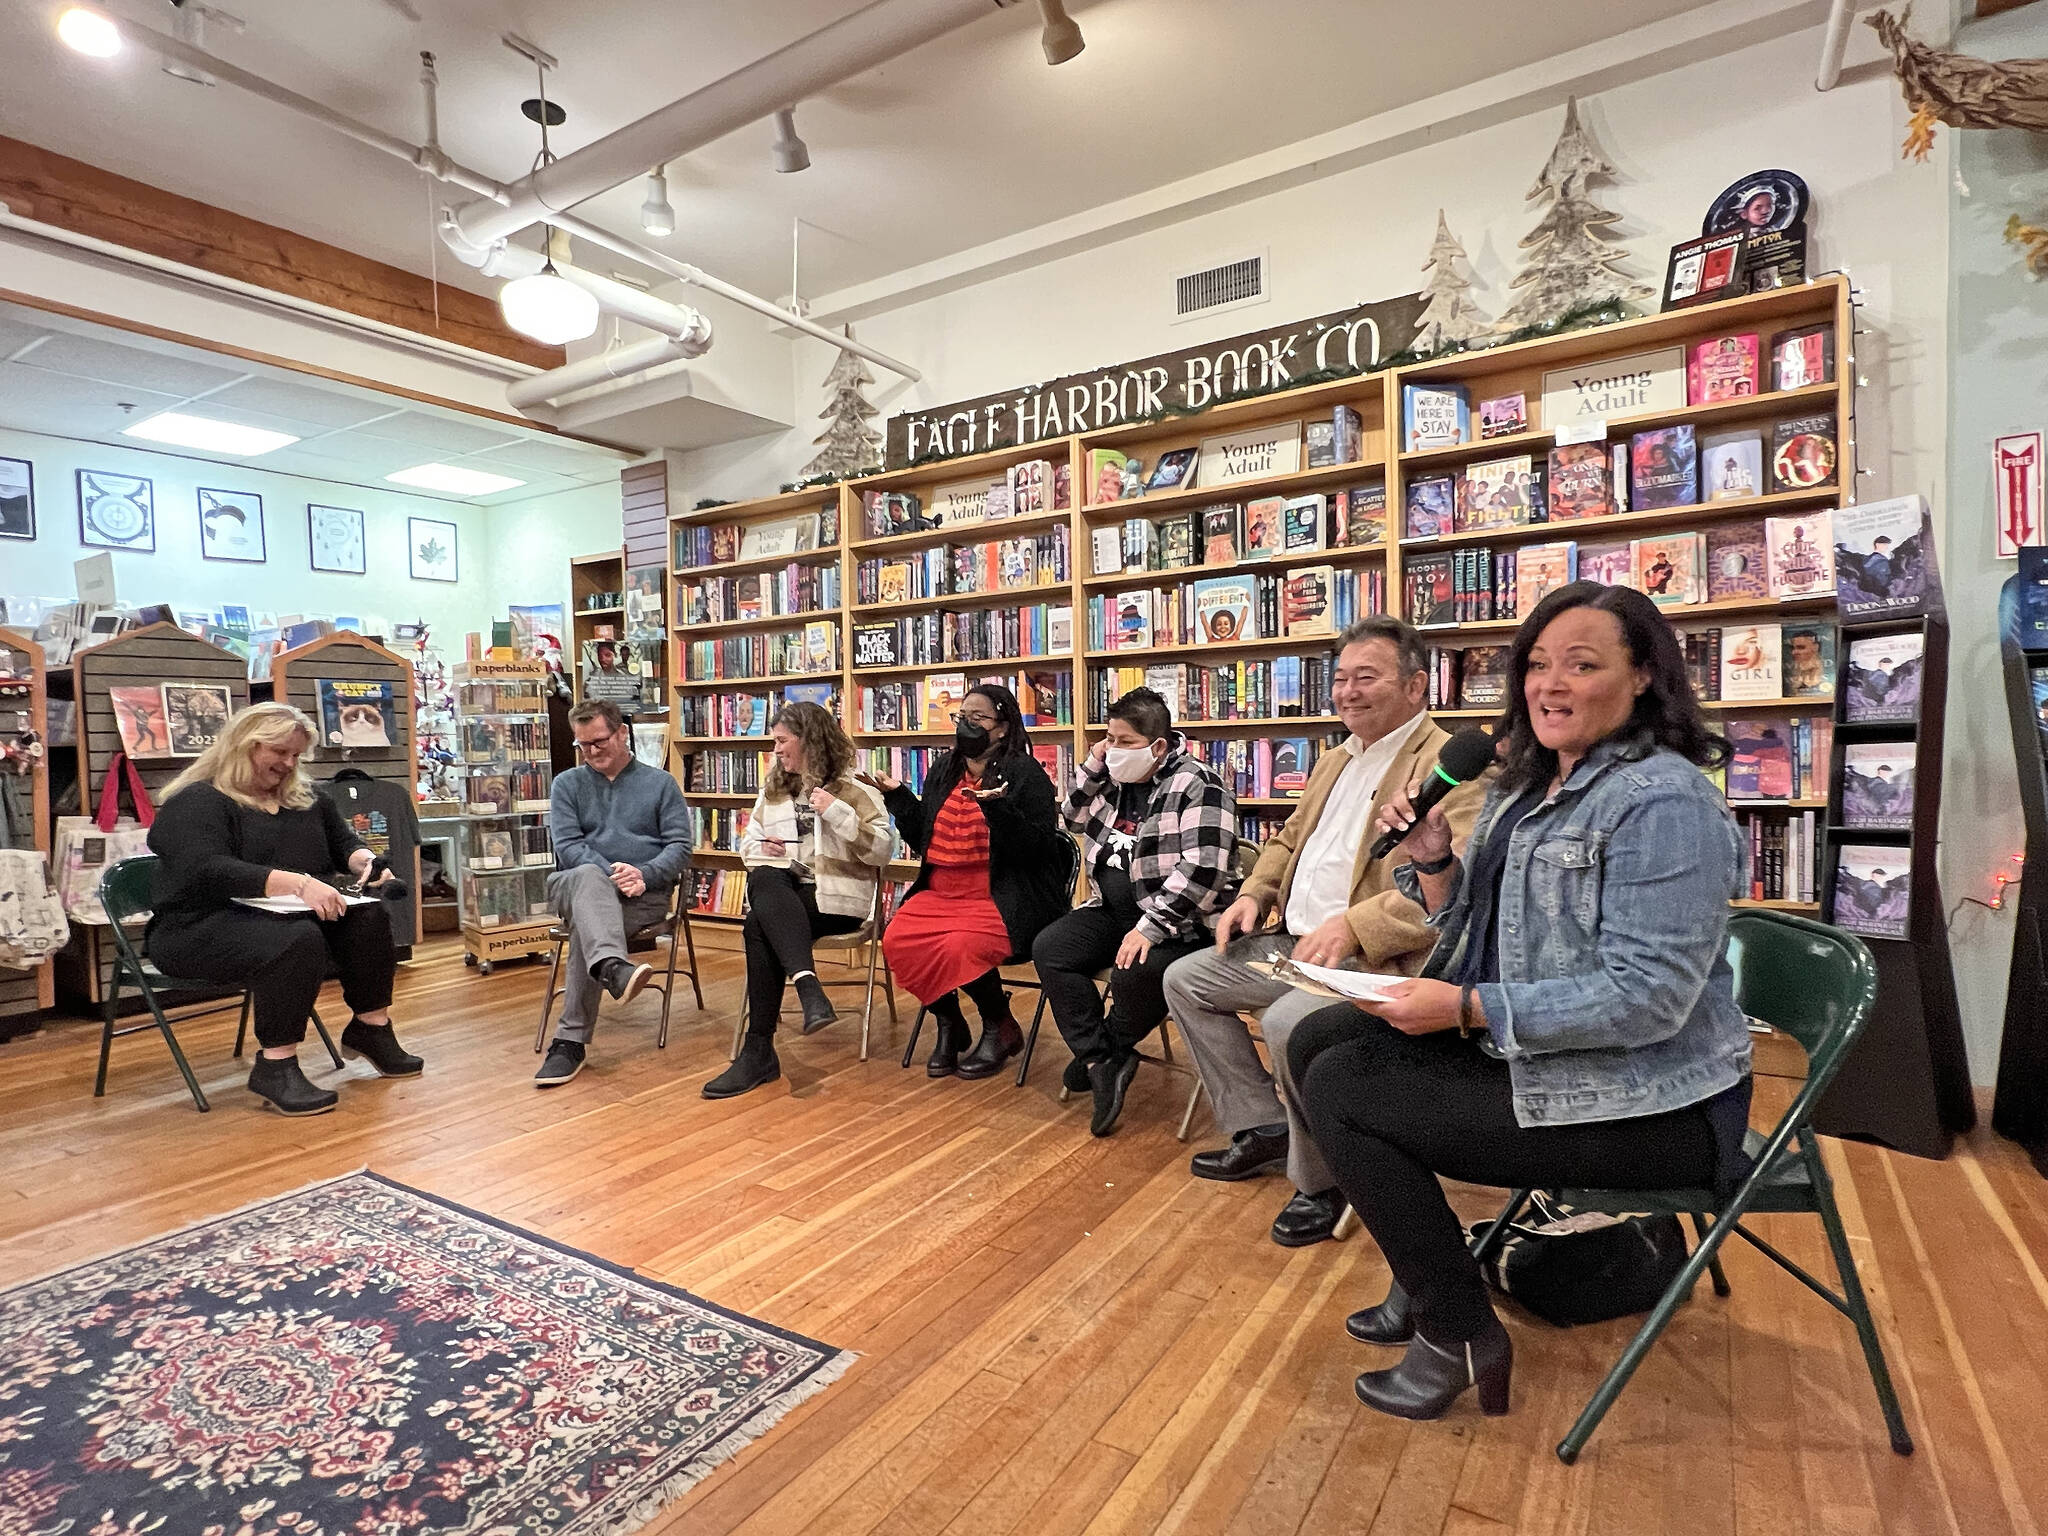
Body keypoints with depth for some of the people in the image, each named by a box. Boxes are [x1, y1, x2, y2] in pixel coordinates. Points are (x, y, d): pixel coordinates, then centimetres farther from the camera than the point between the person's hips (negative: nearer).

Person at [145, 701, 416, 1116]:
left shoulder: (305, 798, 15)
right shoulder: (196, 802, -8)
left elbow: (344, 844, 24)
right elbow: (208, 871, -25)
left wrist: (365, 860, -2)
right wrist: (297, 883, -37)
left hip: (290, 916, 7)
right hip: (203, 927, -7)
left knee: (368, 917, -21)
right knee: (298, 941, -36)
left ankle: (371, 1028, -10)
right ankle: (274, 1067, -28)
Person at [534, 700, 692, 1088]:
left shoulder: (661, 783, 12)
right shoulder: (567, 784, 15)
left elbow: (680, 848, 2)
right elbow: (567, 846, 0)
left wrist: (643, 874, -18)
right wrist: (610, 873, -18)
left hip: (643, 893, -1)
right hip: (575, 886, 1)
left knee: (587, 924, -32)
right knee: (589, 877, -36)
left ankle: (571, 1040, -28)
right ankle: (613, 968, -62)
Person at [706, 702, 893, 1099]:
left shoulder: (854, 790, 2)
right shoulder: (772, 790, 19)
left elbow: (883, 850, -7)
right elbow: (748, 843, 26)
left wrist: (838, 812, -16)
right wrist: (761, 850, 2)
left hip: (834, 899, -4)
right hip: (779, 894, 4)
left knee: (760, 928, -32)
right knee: (763, 879, -34)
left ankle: (758, 1050, -30)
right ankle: (809, 987, -48)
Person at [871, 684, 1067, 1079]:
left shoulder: (1025, 774, -5)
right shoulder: (942, 772, 13)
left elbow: (1038, 848, -14)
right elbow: (922, 841, 18)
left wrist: (995, 807, -27)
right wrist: (897, 796, 7)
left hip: (1003, 898, -6)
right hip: (941, 891, 6)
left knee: (960, 948, -31)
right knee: (897, 940, -19)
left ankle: (1000, 1028, 1)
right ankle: (948, 1023, 7)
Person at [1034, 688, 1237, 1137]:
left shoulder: (1196, 786, -16)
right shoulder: (1116, 778, 9)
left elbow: (1202, 869, -26)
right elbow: (1075, 821, 20)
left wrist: (1150, 928, -30)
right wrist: (1092, 767, 3)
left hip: (1178, 918, -8)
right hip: (1113, 909, 8)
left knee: (1134, 973, -32)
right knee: (1049, 950, -9)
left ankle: (1099, 1055, 2)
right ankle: (1104, 1064, -8)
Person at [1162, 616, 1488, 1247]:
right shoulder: (1334, 761, 17)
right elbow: (1289, 838, 27)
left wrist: (1351, 926, -31)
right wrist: (1254, 894, 7)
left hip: (1375, 959, -9)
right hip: (1292, 944, 10)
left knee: (1288, 1021, -34)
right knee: (1184, 979, 8)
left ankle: (1321, 1181, -5)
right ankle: (1264, 1128, 18)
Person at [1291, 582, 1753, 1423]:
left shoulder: (1662, 802, -19)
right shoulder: (1528, 787, 9)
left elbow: (1646, 999, -26)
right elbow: (1475, 930, 12)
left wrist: (1468, 1007, -26)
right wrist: (1431, 858, -6)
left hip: (1645, 1103, -9)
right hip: (1528, 1051, 9)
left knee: (1341, 1091, -14)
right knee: (1318, 1040, 5)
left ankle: (1460, 1336, 5)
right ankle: (1428, 1276, 19)